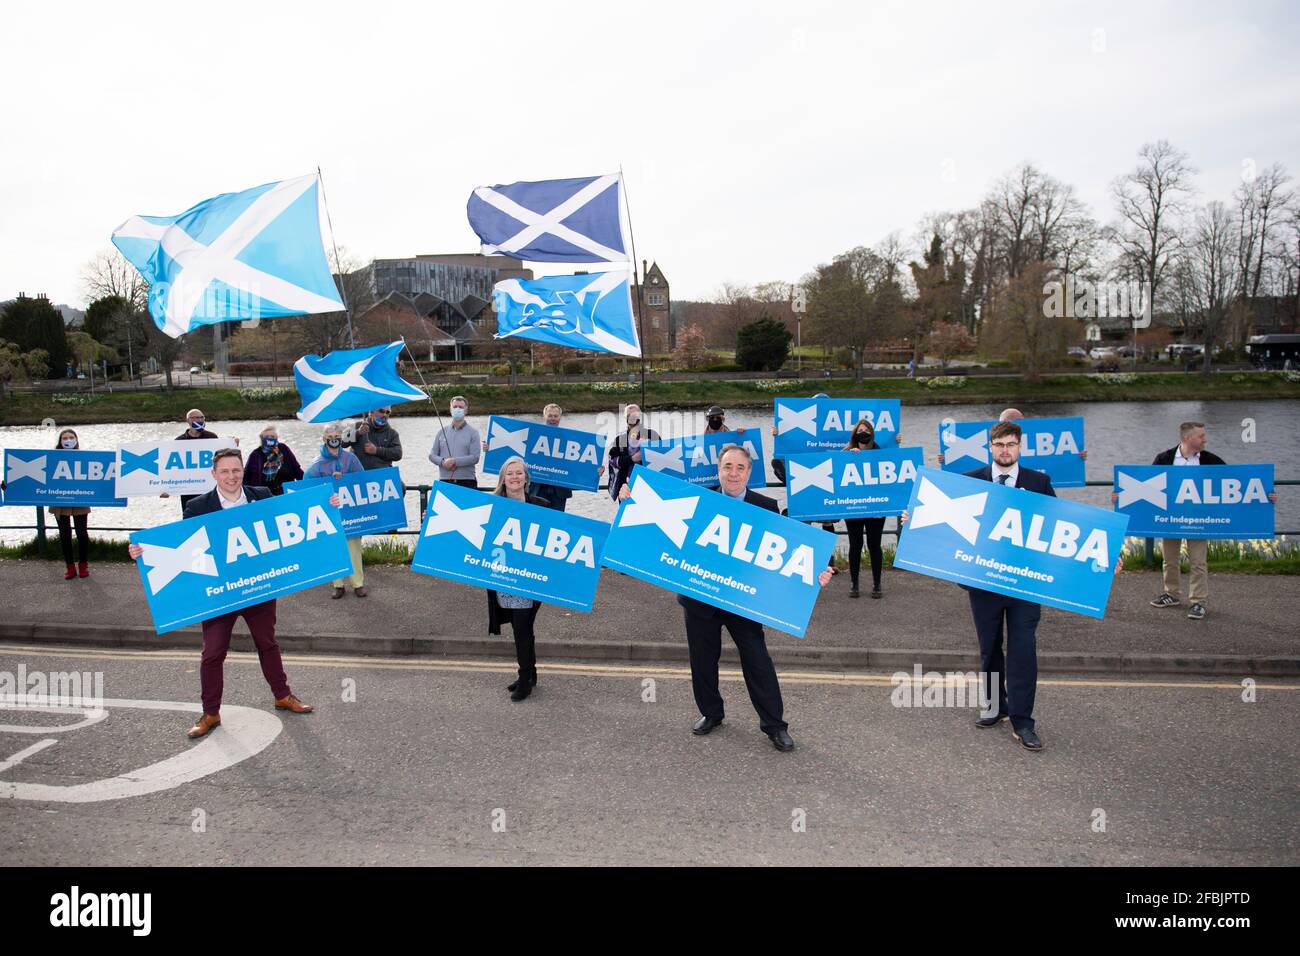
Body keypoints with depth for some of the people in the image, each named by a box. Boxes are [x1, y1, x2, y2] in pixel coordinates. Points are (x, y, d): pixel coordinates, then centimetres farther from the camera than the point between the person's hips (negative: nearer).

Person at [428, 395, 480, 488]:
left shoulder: (473, 432, 5)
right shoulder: (442, 431, 15)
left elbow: (475, 457, -5)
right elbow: (432, 454, 14)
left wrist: (455, 461, -15)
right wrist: (443, 462, -7)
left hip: (466, 481, -3)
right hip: (444, 481, 3)